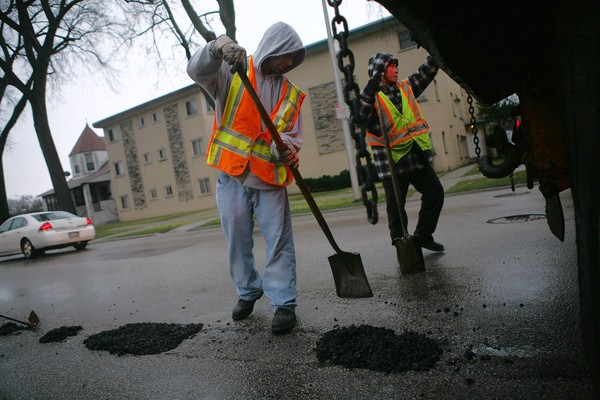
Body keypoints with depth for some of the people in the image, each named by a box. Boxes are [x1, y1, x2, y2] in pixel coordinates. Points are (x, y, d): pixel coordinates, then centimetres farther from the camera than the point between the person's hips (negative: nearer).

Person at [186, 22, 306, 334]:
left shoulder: (291, 94, 13)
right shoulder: (232, 72, 4)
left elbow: (293, 134, 4)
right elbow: (197, 70, -13)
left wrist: (285, 147, -20)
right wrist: (218, 47, -34)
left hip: (270, 180, 2)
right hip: (232, 175, -1)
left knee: (279, 242, -3)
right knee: (237, 241, 8)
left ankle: (284, 303, 8)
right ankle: (247, 292, 29)